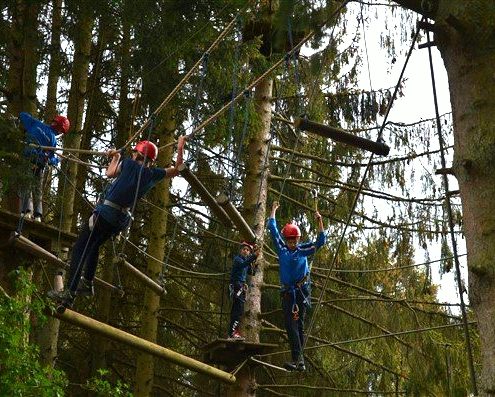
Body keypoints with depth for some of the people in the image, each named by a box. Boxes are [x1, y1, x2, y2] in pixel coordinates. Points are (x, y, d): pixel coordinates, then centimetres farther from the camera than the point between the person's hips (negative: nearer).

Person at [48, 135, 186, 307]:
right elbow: (176, 170, 18)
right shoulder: (153, 174, 4)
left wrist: (116, 157, 30)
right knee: (93, 246, 28)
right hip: (122, 219, 6)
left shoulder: (128, 163, -5)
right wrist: (180, 148, 25)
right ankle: (87, 283, 28)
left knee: (79, 249, -7)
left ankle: (69, 293, -17)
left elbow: (110, 173, 13)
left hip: (106, 211, -6)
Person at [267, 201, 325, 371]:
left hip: (302, 291, -1)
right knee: (290, 325, -11)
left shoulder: (303, 250, 9)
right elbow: (273, 229, 15)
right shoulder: (281, 248, 11)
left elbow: (320, 241, 4)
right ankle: (298, 360, -17)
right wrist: (273, 210, 22)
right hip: (287, 292, 1)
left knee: (298, 324, -3)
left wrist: (320, 222, -5)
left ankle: (298, 360, -3)